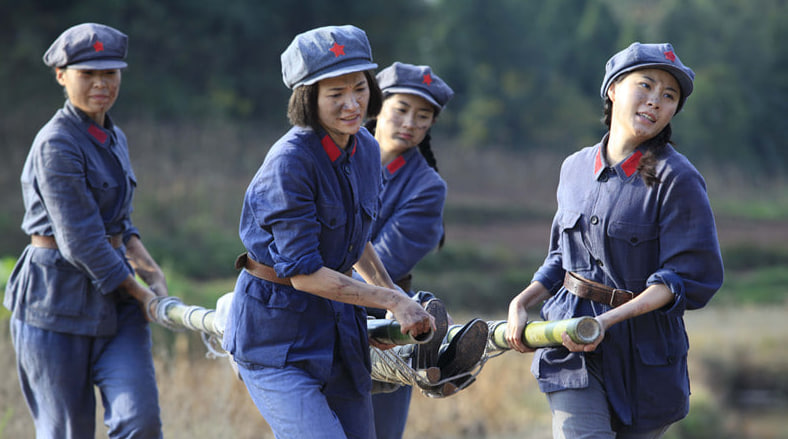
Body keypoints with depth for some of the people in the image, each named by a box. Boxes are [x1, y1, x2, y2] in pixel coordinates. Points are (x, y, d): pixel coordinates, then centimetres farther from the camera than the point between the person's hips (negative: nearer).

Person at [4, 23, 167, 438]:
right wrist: (140, 294, -11)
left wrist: (139, 256, 4)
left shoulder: (114, 139, 11)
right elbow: (79, 240, -18)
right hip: (58, 297, -7)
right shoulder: (56, 145, -15)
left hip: (112, 294, 7)